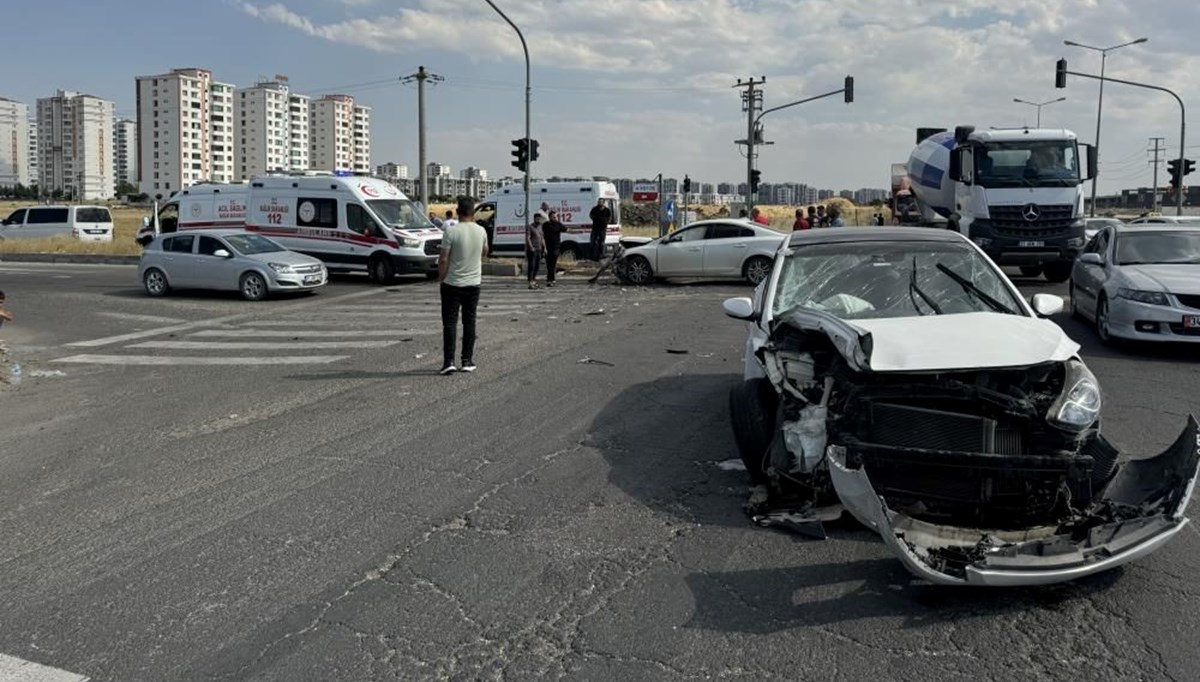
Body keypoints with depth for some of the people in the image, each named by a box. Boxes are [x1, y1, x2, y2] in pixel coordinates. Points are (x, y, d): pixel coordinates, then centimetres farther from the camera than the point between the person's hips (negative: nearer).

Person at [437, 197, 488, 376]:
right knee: (469, 322, 11)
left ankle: (449, 361, -5)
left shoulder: (451, 231, -15)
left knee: (450, 322, 1)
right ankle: (467, 361, 13)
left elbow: (443, 260, -15)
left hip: (452, 284, -3)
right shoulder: (481, 231, -1)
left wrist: (441, 279, 0)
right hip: (473, 283, 4)